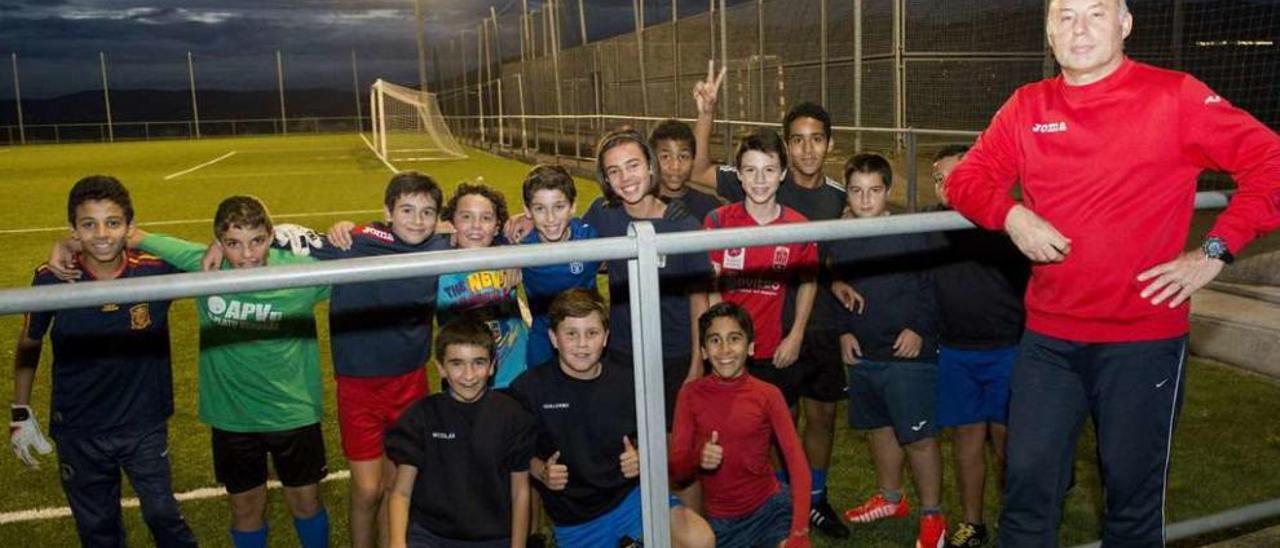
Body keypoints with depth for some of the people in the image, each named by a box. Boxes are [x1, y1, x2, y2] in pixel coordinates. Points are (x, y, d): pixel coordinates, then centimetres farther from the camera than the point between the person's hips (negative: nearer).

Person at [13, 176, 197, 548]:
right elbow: (29, 343, 3)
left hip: (145, 425, -1)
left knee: (163, 516, 13)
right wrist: (20, 413, 6)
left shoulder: (156, 270, -19)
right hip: (78, 431, 1)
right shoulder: (51, 280, -15)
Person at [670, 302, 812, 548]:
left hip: (771, 507, -1)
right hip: (721, 521, 1)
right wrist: (697, 458, -27)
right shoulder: (691, 394, -5)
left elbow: (797, 463, -8)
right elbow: (676, 470, -4)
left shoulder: (767, 395, -6)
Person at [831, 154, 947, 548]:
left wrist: (918, 329, -14)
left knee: (918, 435, -2)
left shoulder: (912, 233, -9)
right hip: (862, 354, 6)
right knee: (879, 427, 18)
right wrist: (844, 332, 4)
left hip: (908, 353, -6)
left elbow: (931, 288, -7)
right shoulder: (840, 240, 7)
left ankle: (932, 514, 11)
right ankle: (890, 498, 36)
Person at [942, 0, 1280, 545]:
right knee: (1028, 483, 7)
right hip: (1048, 337, 2)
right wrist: (1011, 215, -12)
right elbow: (966, 179, 7)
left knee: (1133, 494, 13)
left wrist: (1214, 252, -12)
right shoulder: (1026, 107, 4)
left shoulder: (1175, 96, -5)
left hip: (1144, 340, -2)